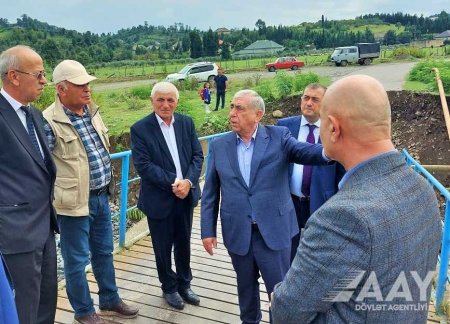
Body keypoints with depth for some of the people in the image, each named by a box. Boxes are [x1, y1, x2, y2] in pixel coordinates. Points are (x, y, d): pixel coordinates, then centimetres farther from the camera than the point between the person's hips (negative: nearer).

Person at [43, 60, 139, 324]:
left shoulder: (92, 111, 6)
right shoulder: (50, 122, -17)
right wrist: (57, 195, -11)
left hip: (101, 196, 7)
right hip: (75, 202, -7)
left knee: (104, 253, 20)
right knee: (77, 260, 10)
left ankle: (110, 301, 38)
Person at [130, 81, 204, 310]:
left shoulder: (186, 123, 2)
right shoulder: (140, 128, -10)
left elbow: (197, 156, 1)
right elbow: (143, 165, -16)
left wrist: (188, 181, -15)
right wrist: (172, 183, -21)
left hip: (185, 195, 4)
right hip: (159, 199, -3)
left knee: (184, 244, 17)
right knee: (163, 247, 12)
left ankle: (184, 284, 38)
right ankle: (169, 288, 34)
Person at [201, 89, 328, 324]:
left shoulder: (279, 137, -3)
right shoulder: (219, 145, 2)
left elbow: (304, 151, -22)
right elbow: (210, 193, 4)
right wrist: (208, 230, 1)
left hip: (273, 229, -2)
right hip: (237, 231, 3)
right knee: (246, 286, 20)